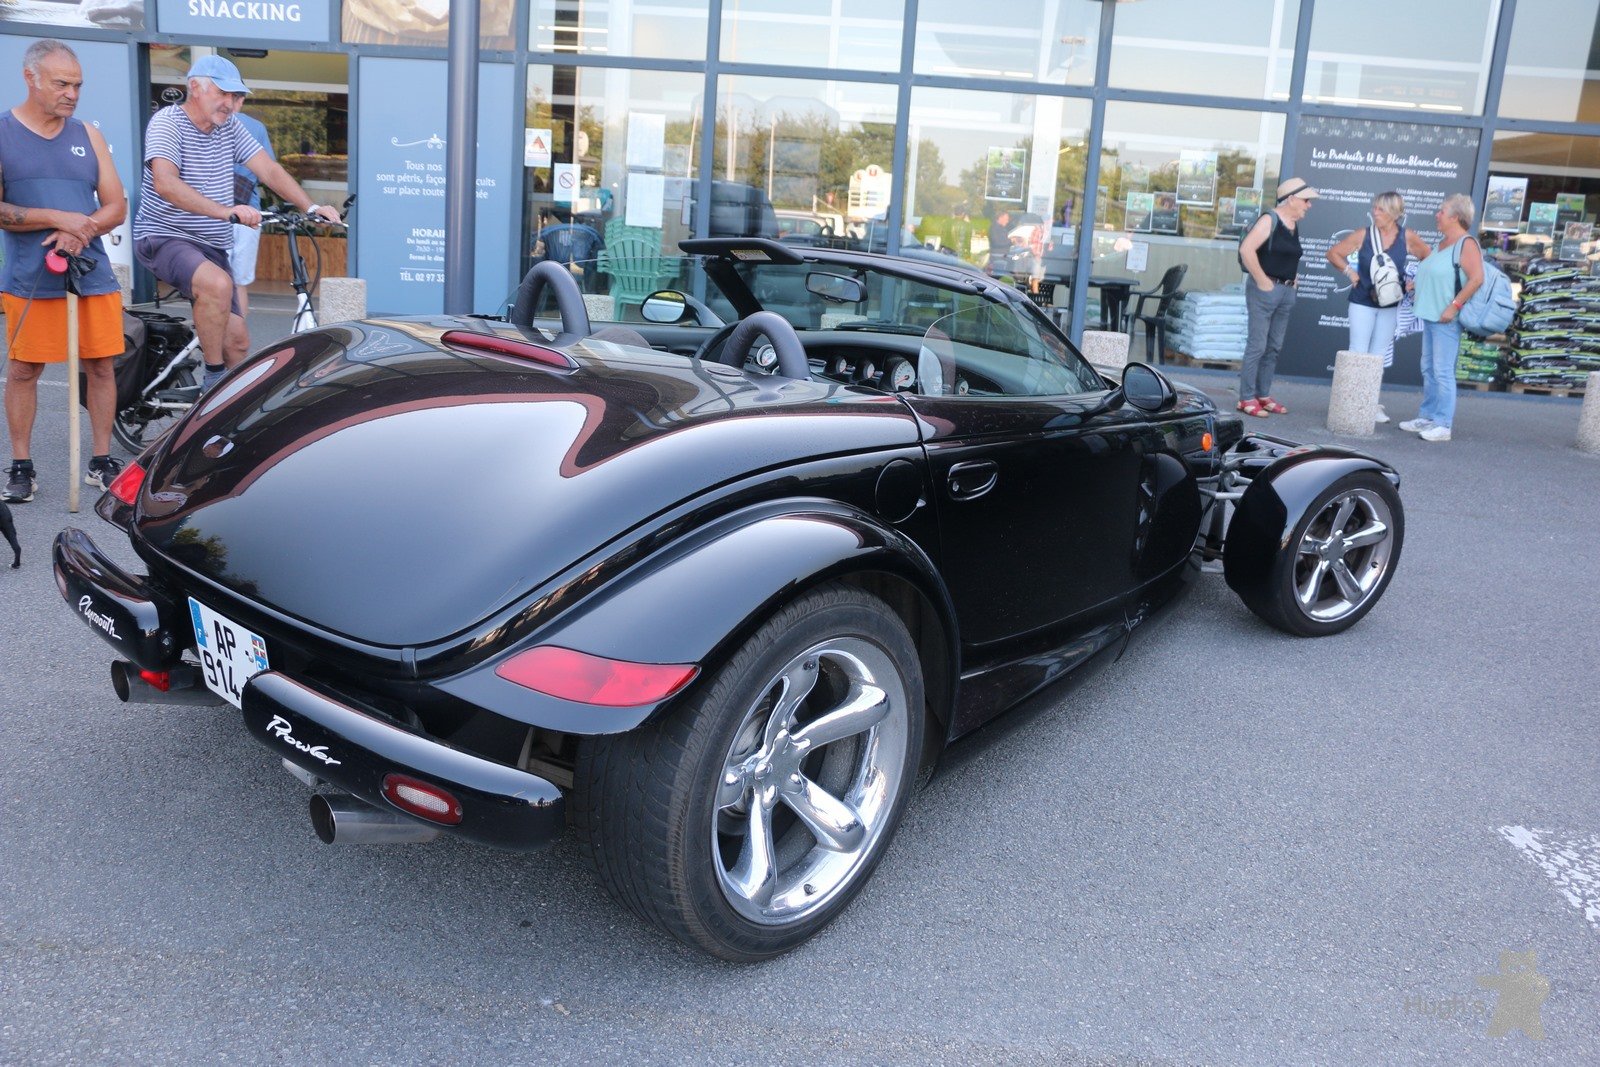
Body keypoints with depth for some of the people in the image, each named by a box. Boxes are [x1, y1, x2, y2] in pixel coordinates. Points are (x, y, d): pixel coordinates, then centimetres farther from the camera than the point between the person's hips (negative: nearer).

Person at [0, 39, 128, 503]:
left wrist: (78, 232, -10)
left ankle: (102, 461, 14)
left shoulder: (87, 134, 12)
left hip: (93, 274, 3)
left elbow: (116, 207, 9)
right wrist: (59, 218, -15)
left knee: (101, 366, 3)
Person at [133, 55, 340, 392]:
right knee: (218, 284, -36)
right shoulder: (167, 122, -13)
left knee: (237, 340, 4)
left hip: (212, 246, 7)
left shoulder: (229, 126, 7)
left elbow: (269, 170, 3)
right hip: (164, 238, -7)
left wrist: (311, 207, -13)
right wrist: (225, 211, -41)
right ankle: (214, 380, -23)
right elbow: (165, 184, -29)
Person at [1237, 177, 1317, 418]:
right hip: (1265, 289, -8)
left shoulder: (1295, 225, 15)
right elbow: (1246, 249, -21)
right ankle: (1247, 398, -2)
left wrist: (1293, 278, 16)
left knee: (1274, 347, 10)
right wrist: (1262, 280, -19)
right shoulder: (1269, 220, -10)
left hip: (1287, 292, 8)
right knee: (1257, 345, -7)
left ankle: (1263, 396, 17)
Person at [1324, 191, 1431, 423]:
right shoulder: (1363, 235, -8)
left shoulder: (1407, 238, -4)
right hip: (1362, 303, -2)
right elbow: (1333, 253, 0)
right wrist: (1349, 271, -10)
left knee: (1379, 356, 10)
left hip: (1389, 306, 2)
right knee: (1358, 354, -2)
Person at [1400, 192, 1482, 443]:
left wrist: (1454, 306, -23)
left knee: (1442, 371, -8)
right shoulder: (1441, 243, 16)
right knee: (1428, 369, 13)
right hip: (1430, 315, 9)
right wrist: (1415, 283, 14)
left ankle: (1443, 425, -5)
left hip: (1447, 318, -9)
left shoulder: (1466, 244, -11)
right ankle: (1427, 417, 20)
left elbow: (1476, 278, -20)